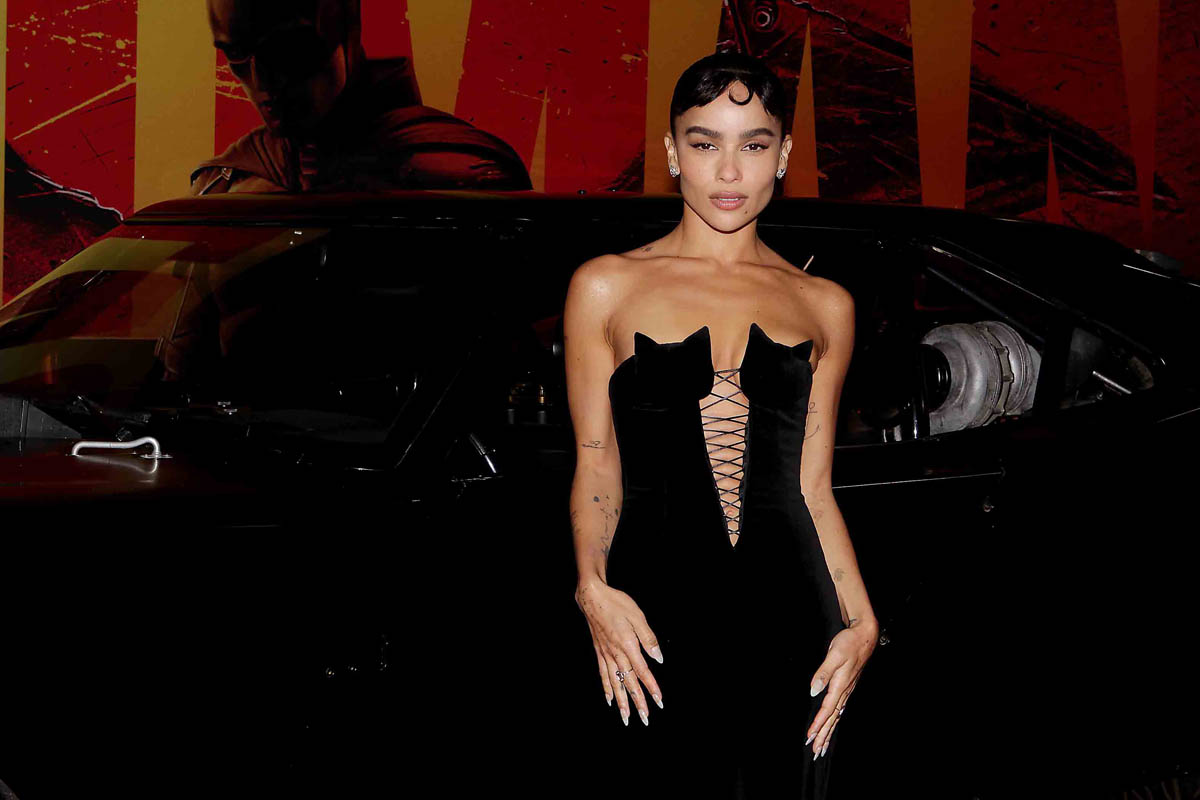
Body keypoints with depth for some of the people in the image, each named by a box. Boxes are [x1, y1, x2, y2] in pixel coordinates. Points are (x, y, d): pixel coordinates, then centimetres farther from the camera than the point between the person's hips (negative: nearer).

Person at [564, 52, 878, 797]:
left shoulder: (824, 306, 10)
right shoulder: (607, 287, 5)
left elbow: (813, 485, 11)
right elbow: (597, 466, 4)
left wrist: (861, 622, -1)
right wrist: (594, 588, -13)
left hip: (786, 617, 2)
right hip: (656, 617, -2)